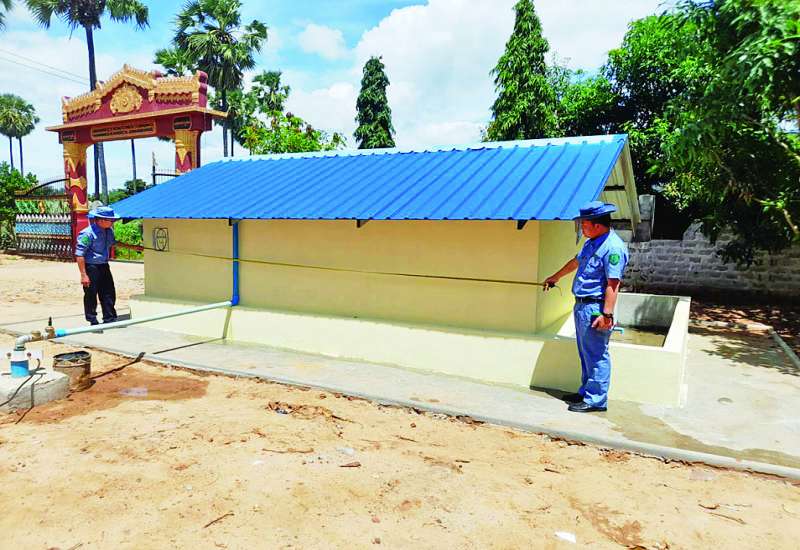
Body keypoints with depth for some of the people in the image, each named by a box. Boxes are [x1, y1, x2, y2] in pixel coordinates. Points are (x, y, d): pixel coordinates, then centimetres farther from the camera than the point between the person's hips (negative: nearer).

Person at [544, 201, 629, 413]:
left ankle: (596, 400, 7)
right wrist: (556, 276, 43)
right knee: (586, 354, 17)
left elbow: (613, 284, -23)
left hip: (595, 309, -10)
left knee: (596, 356, -2)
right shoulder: (591, 242, 13)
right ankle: (586, 392, 28)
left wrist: (607, 314, -26)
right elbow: (575, 262, 30)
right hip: (581, 305, 10)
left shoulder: (613, 247, -18)